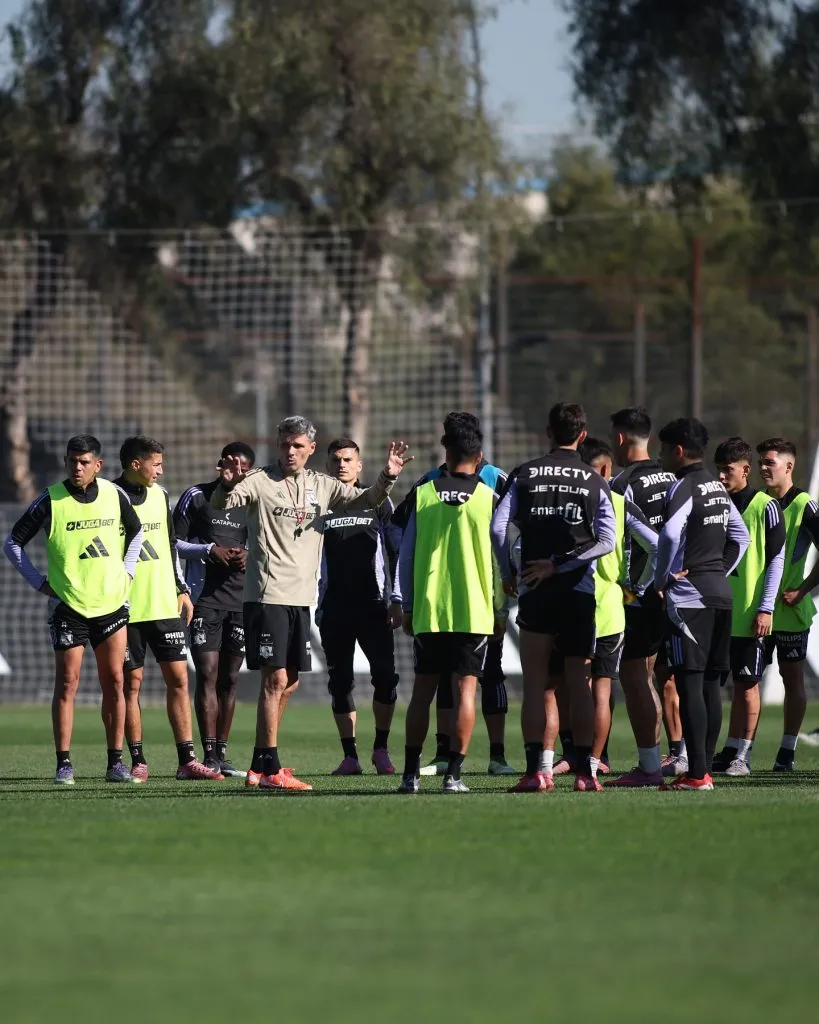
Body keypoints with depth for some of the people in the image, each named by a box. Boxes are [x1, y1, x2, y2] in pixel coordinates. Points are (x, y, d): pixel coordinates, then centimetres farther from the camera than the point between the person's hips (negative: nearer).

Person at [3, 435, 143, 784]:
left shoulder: (114, 495, 2)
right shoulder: (50, 500, -8)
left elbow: (135, 532, 22)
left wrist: (126, 572, 11)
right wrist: (40, 583, -3)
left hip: (111, 603, 3)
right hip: (68, 607, -3)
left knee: (114, 683, 3)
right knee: (67, 683, -4)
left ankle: (115, 763, 9)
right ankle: (64, 764, 0)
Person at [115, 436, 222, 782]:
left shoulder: (159, 495, 12)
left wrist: (182, 589, 18)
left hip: (165, 606, 5)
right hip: (127, 608, -5)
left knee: (178, 678, 1)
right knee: (131, 682, 0)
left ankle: (186, 760, 1)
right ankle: (138, 762, 6)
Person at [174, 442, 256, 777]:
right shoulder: (196, 497, 1)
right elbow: (174, 543, 0)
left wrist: (250, 555, -2)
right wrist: (209, 551, -14)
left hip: (241, 599, 4)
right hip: (204, 597, -4)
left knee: (229, 679, 6)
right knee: (207, 674, -9)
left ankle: (222, 753, 11)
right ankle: (209, 755, -10)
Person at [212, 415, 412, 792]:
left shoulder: (321, 486, 12)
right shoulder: (260, 482, -3)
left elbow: (365, 500, 10)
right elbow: (220, 503, -15)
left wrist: (387, 478, -9)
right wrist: (228, 484, -37)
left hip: (302, 597, 7)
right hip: (267, 594, -7)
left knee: (289, 681, 11)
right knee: (275, 679, -11)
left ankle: (259, 766, 21)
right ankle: (269, 769, -10)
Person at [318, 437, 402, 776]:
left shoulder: (378, 502, 8)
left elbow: (397, 551, 9)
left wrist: (396, 599, 4)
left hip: (373, 605, -1)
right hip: (333, 608, 1)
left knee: (385, 676, -10)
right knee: (340, 681, 2)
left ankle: (381, 749, 3)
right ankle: (349, 756, 6)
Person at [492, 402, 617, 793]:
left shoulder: (524, 475, 2)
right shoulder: (595, 482, 2)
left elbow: (498, 526, -6)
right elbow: (607, 540, -8)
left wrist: (508, 575, 5)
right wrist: (558, 565, -7)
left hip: (536, 593, 0)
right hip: (579, 592, 1)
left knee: (534, 683, 2)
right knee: (579, 683, 6)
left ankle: (535, 770, -6)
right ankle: (583, 771, 3)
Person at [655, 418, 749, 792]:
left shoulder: (684, 488, -11)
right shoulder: (717, 488, 16)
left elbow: (670, 535, -25)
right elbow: (741, 536, 23)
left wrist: (661, 579, -13)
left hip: (688, 597, -9)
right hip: (720, 593, 9)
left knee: (689, 684, -9)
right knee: (710, 683, 10)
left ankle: (697, 774, -14)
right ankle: (704, 769, 13)